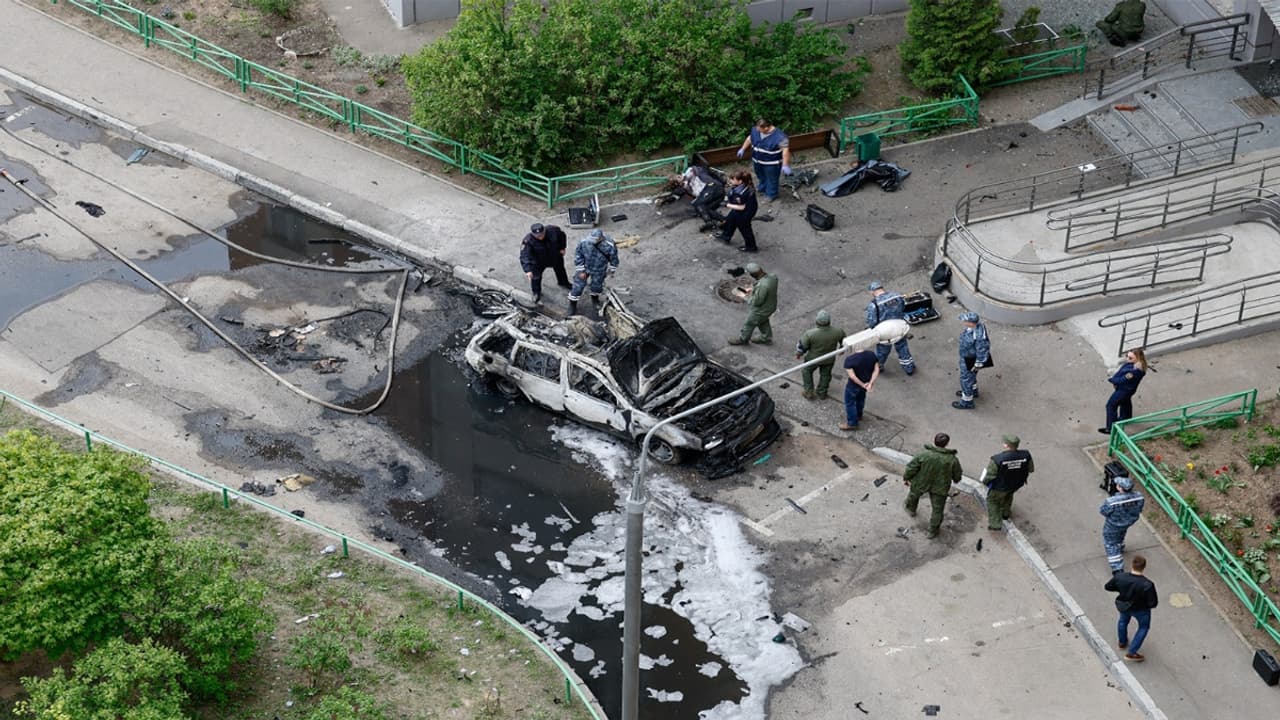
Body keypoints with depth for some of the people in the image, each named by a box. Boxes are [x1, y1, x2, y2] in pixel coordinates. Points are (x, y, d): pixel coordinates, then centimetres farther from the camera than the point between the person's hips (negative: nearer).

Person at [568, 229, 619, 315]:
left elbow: (613, 258, -12)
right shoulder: (584, 242, -32)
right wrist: (581, 271, -11)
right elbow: (578, 256, -15)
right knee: (578, 285, 5)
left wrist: (612, 270, 3)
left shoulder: (609, 246, -33)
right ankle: (573, 304, 28)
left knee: (597, 285, 21)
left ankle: (595, 298, 55)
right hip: (584, 267, -1)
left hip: (599, 270, 1)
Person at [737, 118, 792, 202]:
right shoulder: (756, 130, -12)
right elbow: (749, 139, 8)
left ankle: (771, 195, 33)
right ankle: (763, 189, 54)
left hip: (771, 164, -7)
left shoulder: (779, 136, -32)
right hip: (757, 161, 7)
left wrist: (785, 165, -34)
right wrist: (743, 149, 12)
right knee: (761, 176, 29)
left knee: (771, 179, 12)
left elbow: (785, 150, -31)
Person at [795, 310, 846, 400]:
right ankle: (821, 393, 46)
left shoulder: (810, 334, -35)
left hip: (813, 358, -2)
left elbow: (802, 346, -19)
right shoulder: (837, 332, -27)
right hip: (829, 359, 2)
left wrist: (798, 354, 3)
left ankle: (809, 392, 36)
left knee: (806, 371, 27)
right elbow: (844, 341, -5)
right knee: (825, 374, 27)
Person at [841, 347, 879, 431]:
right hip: (866, 382, 6)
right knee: (861, 399, 30)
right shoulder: (871, 355, -14)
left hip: (854, 385, -6)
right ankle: (858, 416, 52)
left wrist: (863, 385, -20)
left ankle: (852, 423, 28)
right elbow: (876, 370, -12)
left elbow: (852, 376, -31)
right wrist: (871, 383, -16)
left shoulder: (849, 360, -30)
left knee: (850, 403, 17)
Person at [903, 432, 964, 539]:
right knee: (937, 510, 19)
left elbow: (911, 469, -15)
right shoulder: (952, 459, -20)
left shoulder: (923, 455, -25)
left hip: (921, 483, 0)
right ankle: (932, 531, 33)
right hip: (940, 487, 0)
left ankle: (911, 509, 59)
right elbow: (957, 475, -4)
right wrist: (956, 480, 19)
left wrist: (906, 478, 5)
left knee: (914, 493, 33)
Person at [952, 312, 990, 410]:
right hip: (967, 356, 8)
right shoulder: (975, 324, -17)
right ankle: (973, 391, 57)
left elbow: (982, 350, -29)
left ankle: (967, 402, 36)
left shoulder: (979, 336, -42)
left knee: (966, 379, 14)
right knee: (970, 375, 32)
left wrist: (978, 365, -17)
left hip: (970, 360, -8)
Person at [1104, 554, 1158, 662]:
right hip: (1141, 610, -3)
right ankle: (1131, 653, 32)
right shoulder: (1147, 585, -37)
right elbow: (1153, 603, -29)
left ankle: (1122, 642, 61)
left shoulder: (1119, 577, -28)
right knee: (1144, 627, 27)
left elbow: (1107, 587, -10)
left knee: (1123, 620, 36)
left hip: (1123, 606, 3)